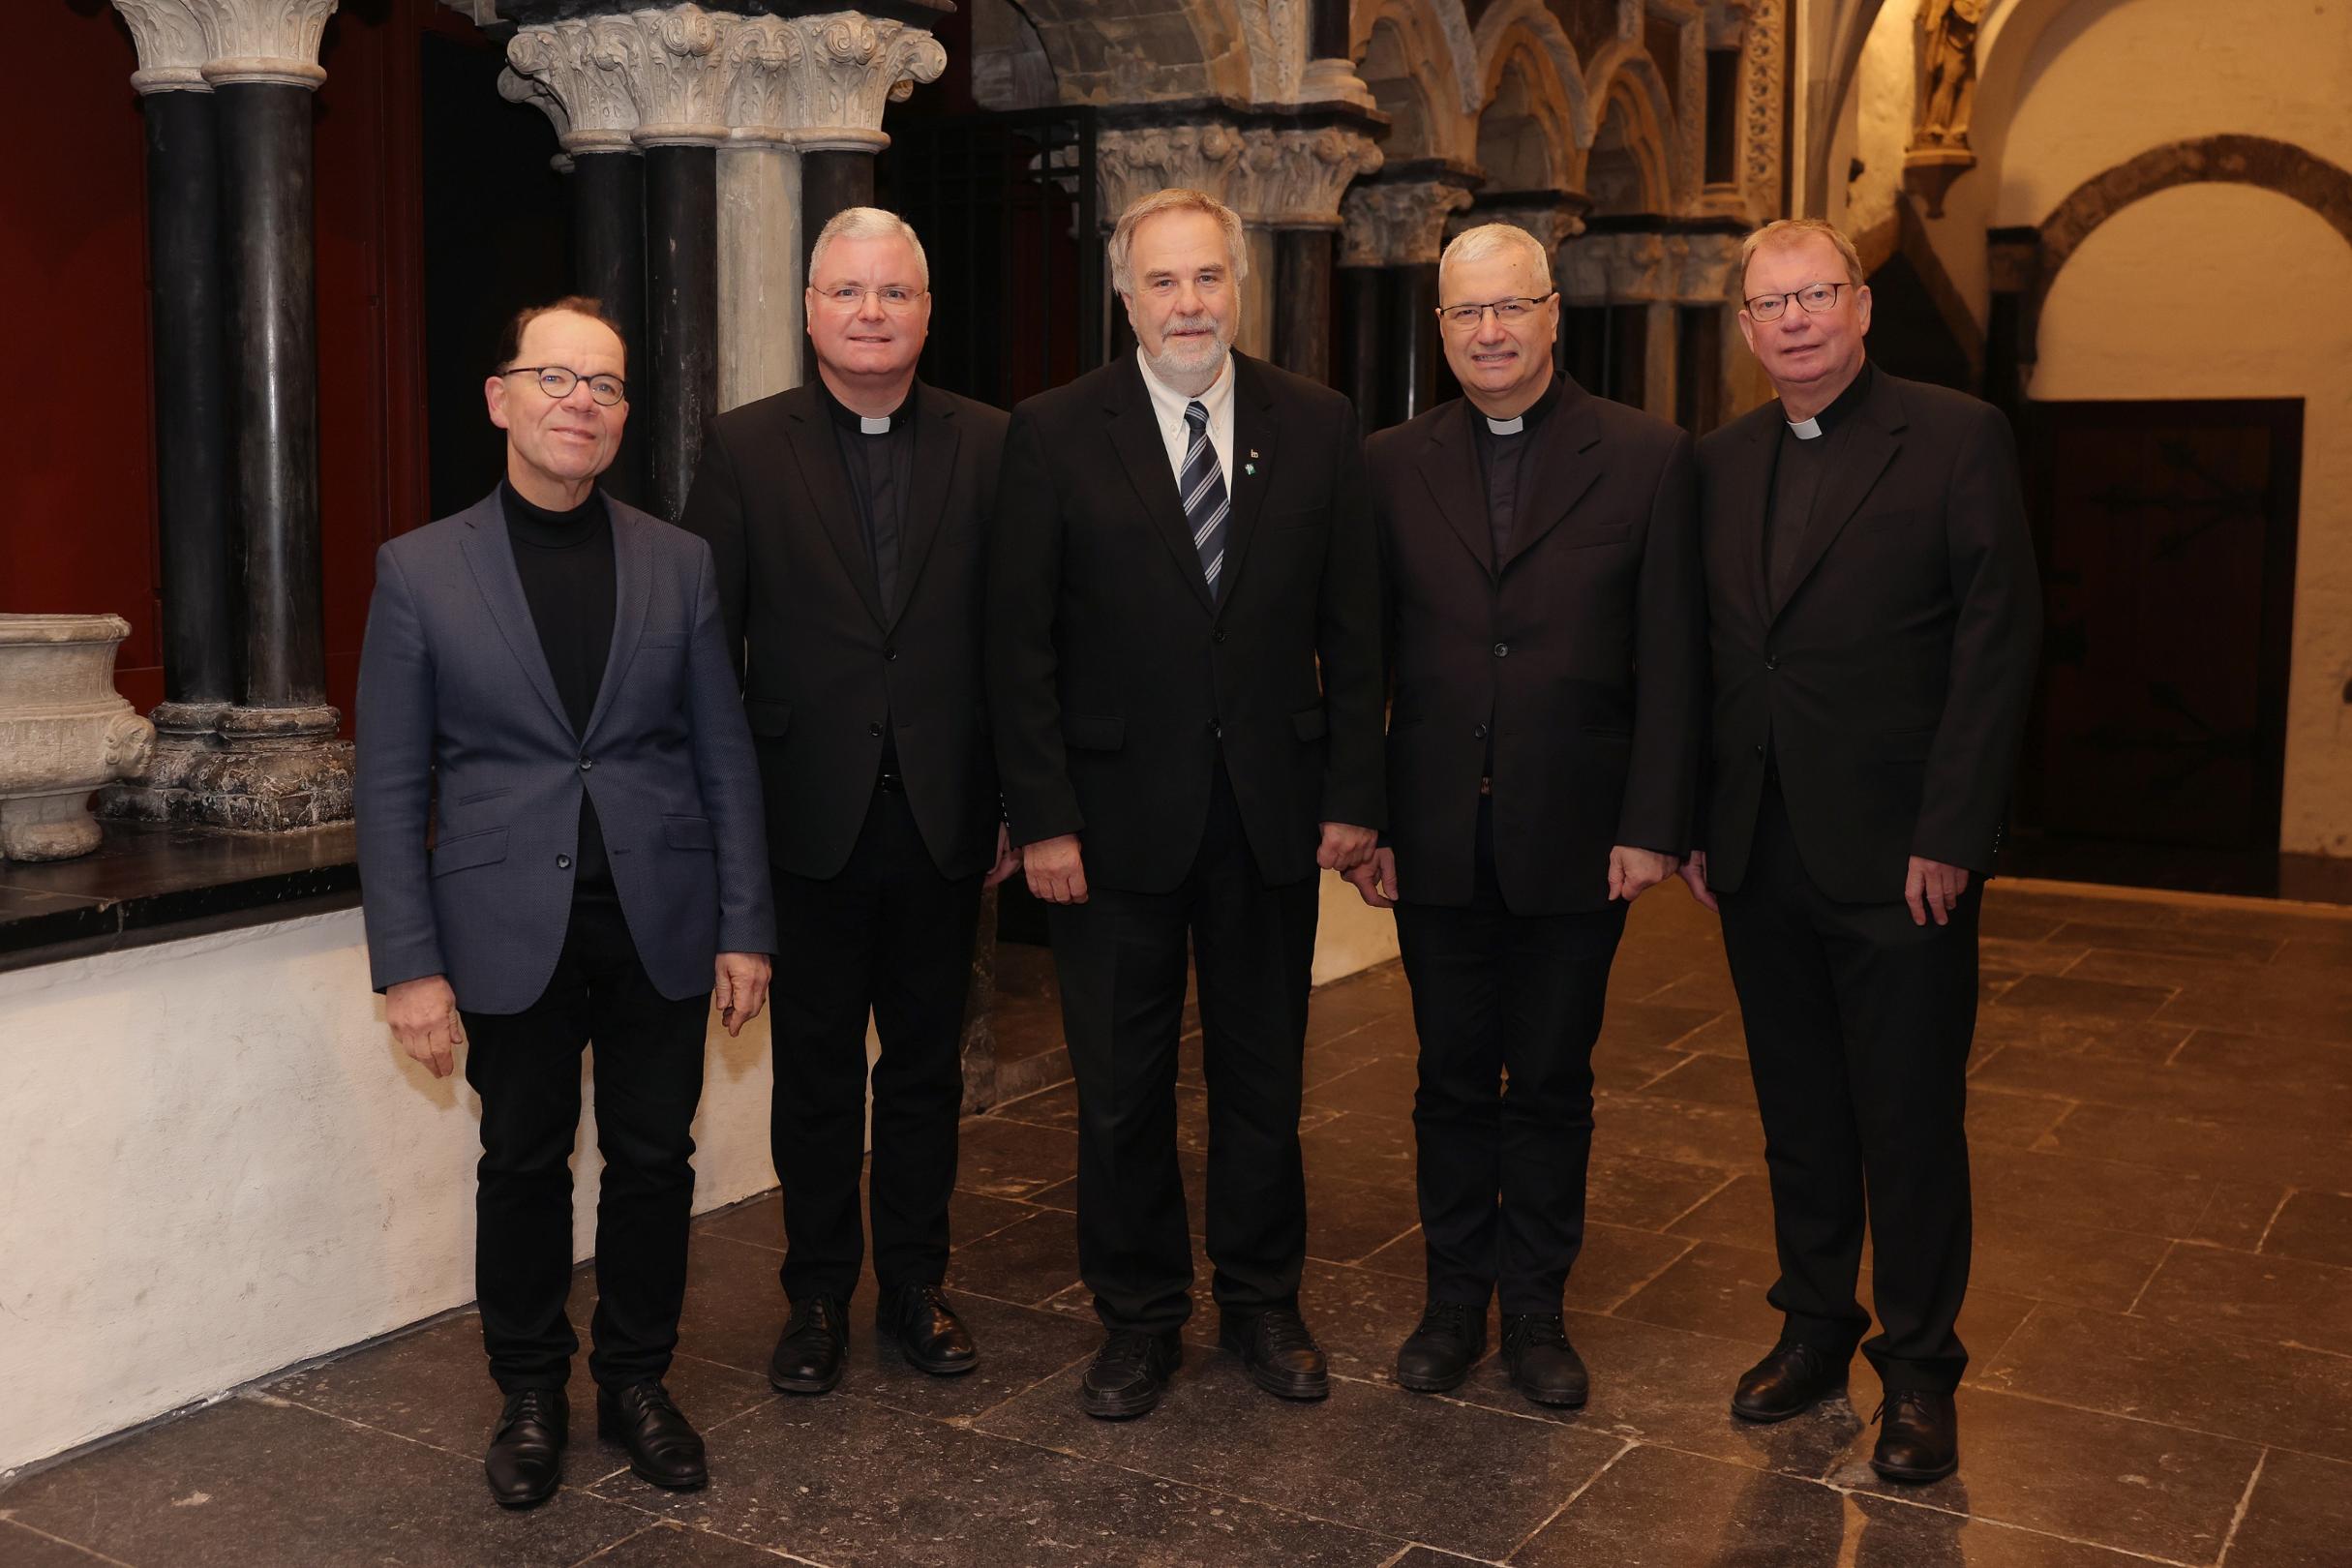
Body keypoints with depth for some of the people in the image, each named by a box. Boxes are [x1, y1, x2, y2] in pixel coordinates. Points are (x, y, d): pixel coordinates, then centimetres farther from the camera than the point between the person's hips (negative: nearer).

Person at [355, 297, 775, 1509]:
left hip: (660, 925, 1)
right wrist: (409, 965, -5)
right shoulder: (420, 570, 1)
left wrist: (745, 927, 1)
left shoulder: (681, 565, 5)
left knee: (654, 1161, 9)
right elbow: (392, 786, 0)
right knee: (524, 1167, 10)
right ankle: (530, 1396, 29)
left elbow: (724, 757, 5)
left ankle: (637, 1381, 28)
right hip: (511, 932, -1)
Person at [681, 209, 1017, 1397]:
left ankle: (915, 1285, 28)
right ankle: (818, 1293, 26)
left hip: (943, 817, 1)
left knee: (927, 1065, 13)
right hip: (809, 820, -1)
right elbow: (706, 642, -1)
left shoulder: (988, 447, 3)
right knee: (815, 1072, 11)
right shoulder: (745, 450, 0)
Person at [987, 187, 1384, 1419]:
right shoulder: (1053, 435, -3)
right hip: (1117, 810, -1)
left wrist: (1352, 793, -2)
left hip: (1273, 807, 2)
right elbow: (1019, 645, -5)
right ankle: (1137, 1319, 26)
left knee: (1262, 1074, 14)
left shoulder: (1316, 427, 3)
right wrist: (1041, 818, -10)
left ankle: (1262, 1303, 31)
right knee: (1121, 1087, 9)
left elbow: (1351, 626, 4)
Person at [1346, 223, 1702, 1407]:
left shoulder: (1644, 458, 0)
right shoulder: (1391, 466, 5)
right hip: (1436, 834, 2)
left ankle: (1536, 1309, 24)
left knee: (1553, 1083, 9)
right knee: (1453, 1080, 11)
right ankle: (1454, 1299, 26)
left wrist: (1653, 825, -8)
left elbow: (1672, 661, -2)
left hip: (1576, 835, -1)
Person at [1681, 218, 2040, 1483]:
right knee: (1798, 1113, 15)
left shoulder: (1956, 438, -5)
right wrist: (1695, 822, 5)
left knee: (1911, 1119, 5)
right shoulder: (1720, 463, 10)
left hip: (1899, 855, -4)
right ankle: (1814, 1328, 30)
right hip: (1761, 856, 5)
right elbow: (1704, 655, 11)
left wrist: (1949, 834, -14)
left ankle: (1918, 1369, 20)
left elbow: (1999, 641, -9)